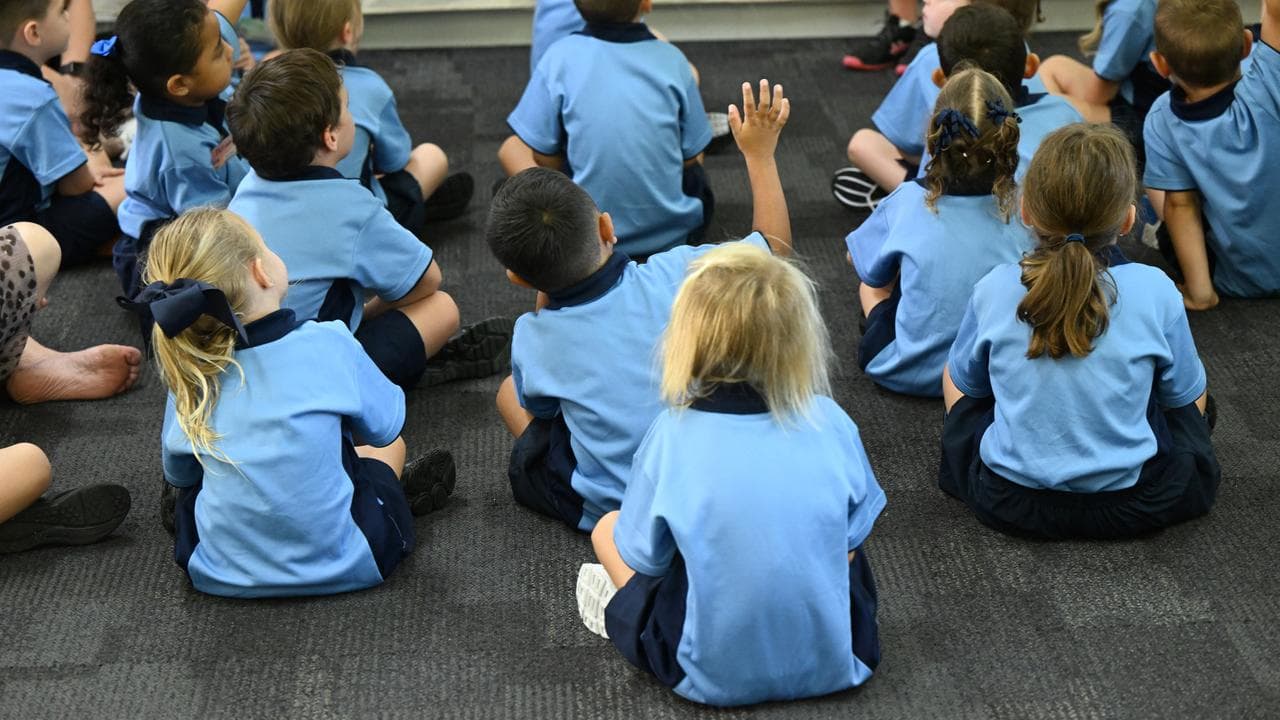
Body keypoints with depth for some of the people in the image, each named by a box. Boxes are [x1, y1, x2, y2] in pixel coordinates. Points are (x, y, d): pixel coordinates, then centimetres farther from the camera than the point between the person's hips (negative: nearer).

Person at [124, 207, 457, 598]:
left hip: (219, 575, 2)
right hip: (341, 567, -2)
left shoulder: (189, 378, -6)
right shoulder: (328, 344, -16)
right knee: (388, 445, 24)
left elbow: (178, 474, 10)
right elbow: (385, 426, 2)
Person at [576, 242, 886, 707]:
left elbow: (646, 560, -6)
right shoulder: (829, 421, -11)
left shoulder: (673, 435, -18)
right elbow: (853, 536, 3)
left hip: (716, 677, -2)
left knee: (608, 529, 16)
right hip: (833, 664, 2)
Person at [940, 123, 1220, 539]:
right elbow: (1187, 398, 2)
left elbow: (964, 381, 7)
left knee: (955, 380, 28)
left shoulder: (994, 291, -12)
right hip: (1132, 506, 0)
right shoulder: (1155, 292, -14)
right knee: (1195, 404, 29)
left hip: (1009, 505, 0)